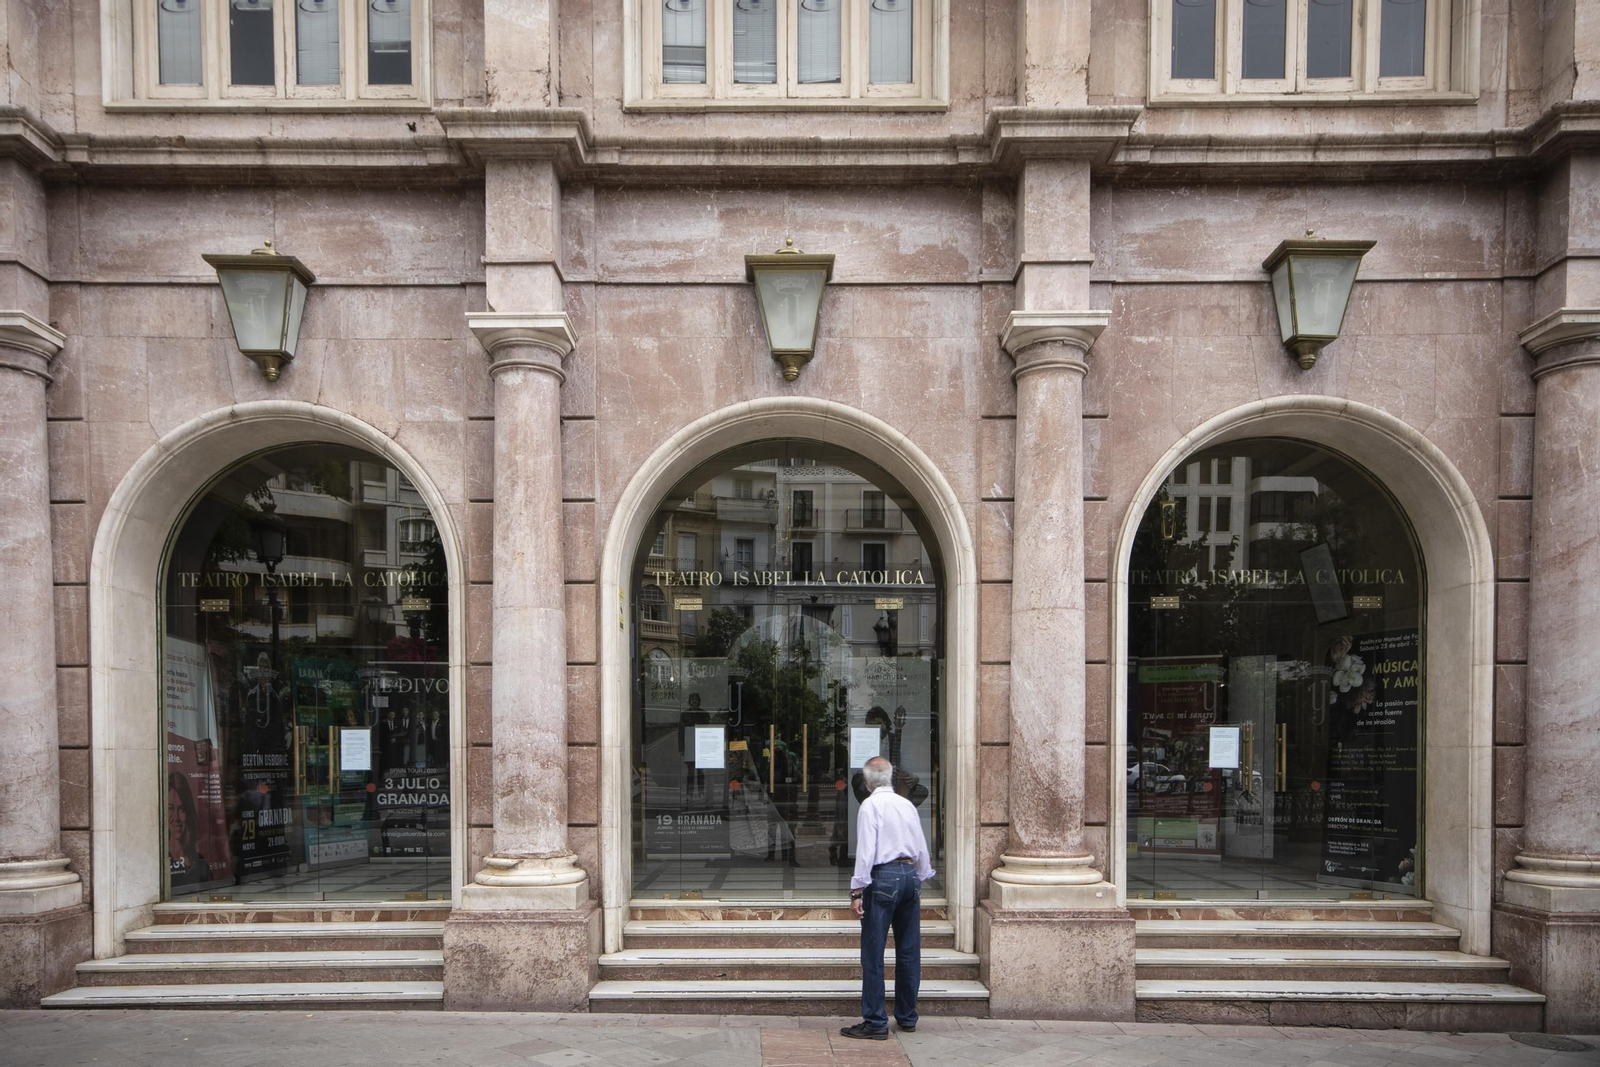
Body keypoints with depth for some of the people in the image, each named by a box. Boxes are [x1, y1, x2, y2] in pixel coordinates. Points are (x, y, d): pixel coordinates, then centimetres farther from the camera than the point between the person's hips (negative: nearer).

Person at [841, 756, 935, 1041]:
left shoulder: (870, 805, -7)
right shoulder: (907, 805, 11)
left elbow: (866, 851, -13)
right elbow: (922, 849, 15)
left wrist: (857, 891, -10)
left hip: (883, 878, -7)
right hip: (910, 874, 7)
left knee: (873, 953, -1)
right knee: (909, 951, 13)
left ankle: (875, 1022, 1)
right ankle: (907, 1017, 23)